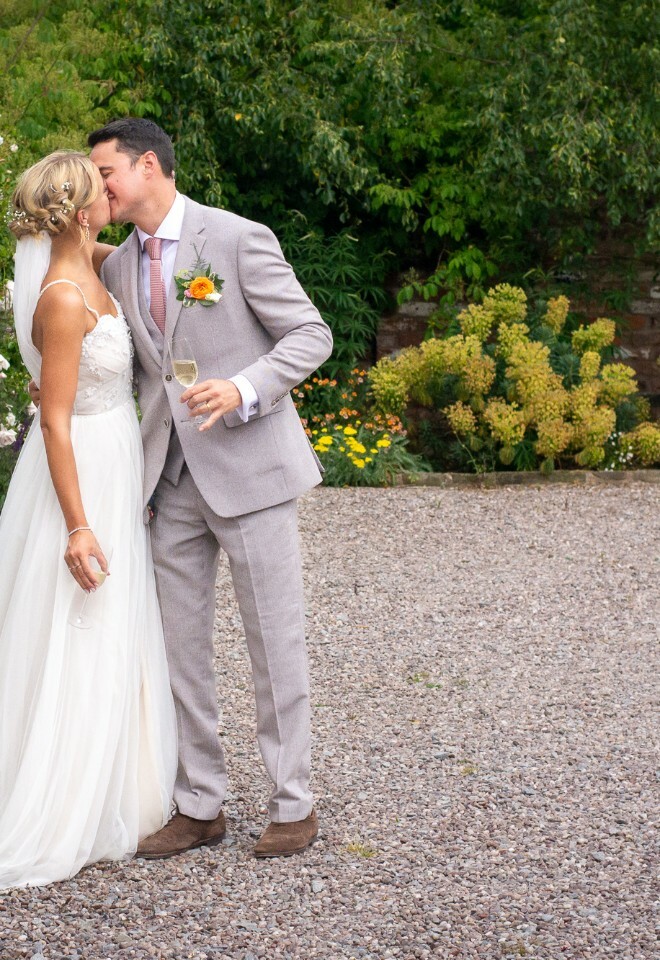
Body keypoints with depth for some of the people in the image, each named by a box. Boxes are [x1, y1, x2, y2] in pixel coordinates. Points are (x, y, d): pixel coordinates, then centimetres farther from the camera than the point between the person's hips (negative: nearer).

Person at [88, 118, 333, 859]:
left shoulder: (237, 240, -9)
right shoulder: (118, 267, 11)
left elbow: (311, 334, -9)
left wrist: (244, 390, -23)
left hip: (249, 469, -6)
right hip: (173, 480, 6)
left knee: (274, 641, 2)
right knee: (180, 643, 8)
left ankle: (293, 805, 14)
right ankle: (199, 805, 19)